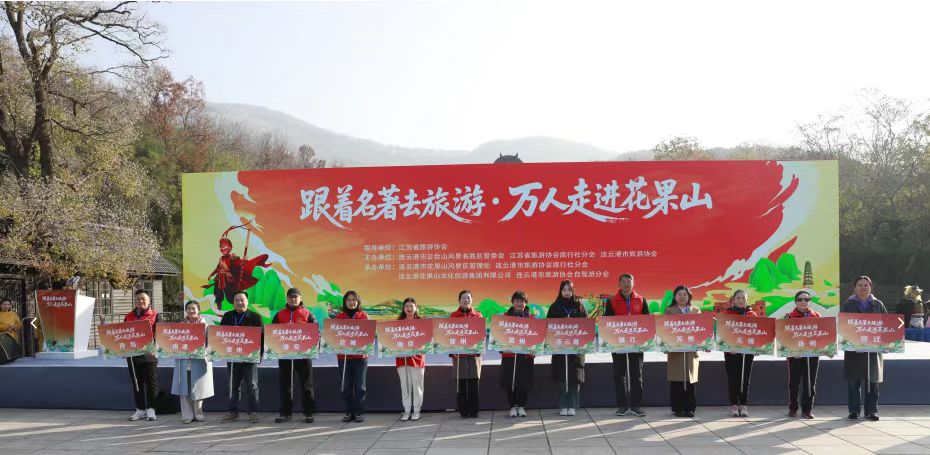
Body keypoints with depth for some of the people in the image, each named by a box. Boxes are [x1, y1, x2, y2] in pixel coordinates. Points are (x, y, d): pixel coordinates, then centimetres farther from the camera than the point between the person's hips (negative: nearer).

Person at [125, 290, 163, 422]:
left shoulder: (155, 315, 2)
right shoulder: (129, 316, 15)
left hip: (149, 354, -4)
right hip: (132, 355, 4)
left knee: (151, 383, 0)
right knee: (137, 383, 9)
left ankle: (150, 409, 6)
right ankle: (140, 409, 17)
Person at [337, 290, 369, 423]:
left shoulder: (364, 316, 7)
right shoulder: (339, 317, 8)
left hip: (360, 355, -1)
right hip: (343, 356, 1)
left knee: (359, 385, 1)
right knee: (346, 386, 3)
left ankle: (359, 412, 7)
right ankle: (349, 412, 12)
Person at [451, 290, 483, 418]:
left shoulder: (478, 315, 10)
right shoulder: (453, 316, 8)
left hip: (474, 353, 0)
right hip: (458, 354, 0)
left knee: (474, 382, -1)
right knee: (461, 382, -1)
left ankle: (474, 411, 6)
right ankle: (463, 411, 6)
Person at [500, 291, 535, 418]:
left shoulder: (531, 317, 8)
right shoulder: (506, 316, 5)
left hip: (526, 355, 1)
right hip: (509, 354, -1)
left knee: (524, 382, 3)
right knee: (510, 382, 1)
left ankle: (521, 406, 16)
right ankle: (512, 406, 13)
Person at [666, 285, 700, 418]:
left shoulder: (696, 311, 12)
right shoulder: (669, 311, 7)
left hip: (691, 349, 2)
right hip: (675, 350, -2)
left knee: (690, 380, 2)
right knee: (676, 381, -1)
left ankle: (690, 408, 10)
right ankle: (677, 409, 6)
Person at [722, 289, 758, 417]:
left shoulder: (752, 315, 9)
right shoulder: (726, 314, 2)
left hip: (747, 351, 2)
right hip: (731, 352, -2)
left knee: (745, 379, 6)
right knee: (733, 379, 2)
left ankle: (744, 405, 13)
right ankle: (734, 405, 10)